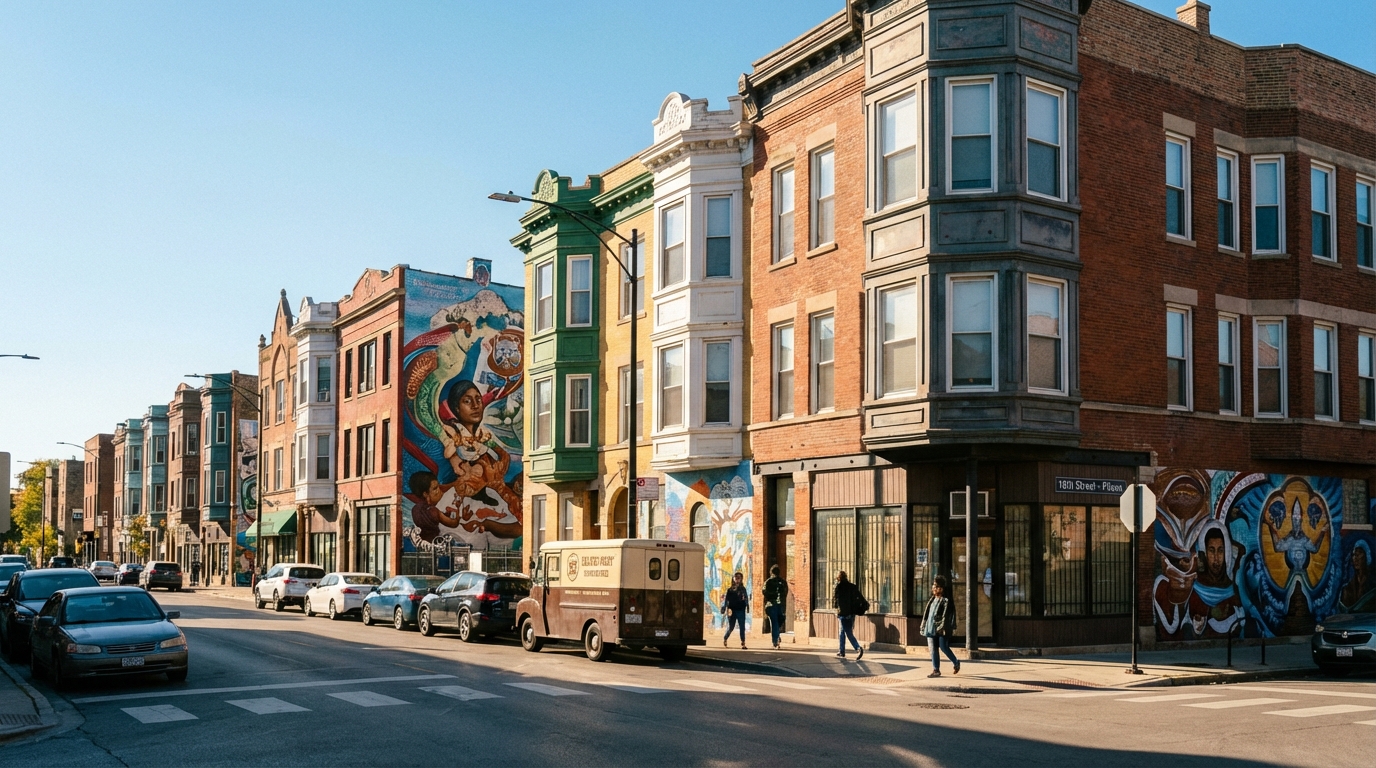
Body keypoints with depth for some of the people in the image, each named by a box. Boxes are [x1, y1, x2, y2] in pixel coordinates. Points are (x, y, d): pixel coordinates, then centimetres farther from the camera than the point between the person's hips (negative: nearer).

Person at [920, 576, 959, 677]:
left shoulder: (946, 601, -5)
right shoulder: (931, 600, 16)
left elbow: (946, 615, -12)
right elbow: (926, 613, 19)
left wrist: (942, 627, -19)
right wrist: (924, 627, 14)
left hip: (941, 629, -7)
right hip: (931, 628, 7)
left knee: (943, 647, -6)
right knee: (933, 649, 5)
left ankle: (956, 662, 18)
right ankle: (936, 670, 8)